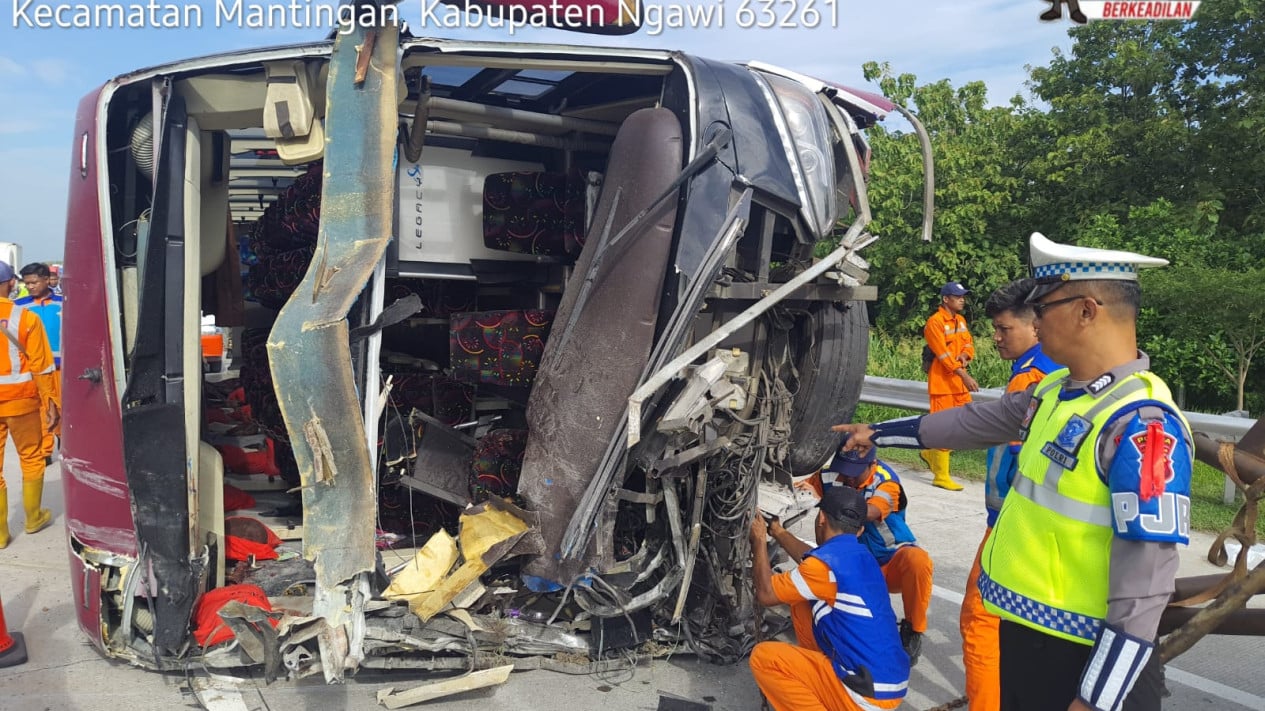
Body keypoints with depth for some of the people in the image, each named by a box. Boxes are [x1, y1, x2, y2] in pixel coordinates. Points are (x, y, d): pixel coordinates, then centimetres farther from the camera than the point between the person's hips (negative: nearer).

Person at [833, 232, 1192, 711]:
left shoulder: (1142, 423, -22)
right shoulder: (1054, 391, 4)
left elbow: (1145, 583, -24)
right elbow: (974, 421, 20)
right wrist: (878, 434, 27)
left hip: (1083, 658, -8)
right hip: (1023, 629, 8)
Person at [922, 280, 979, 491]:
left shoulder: (961, 320, 13)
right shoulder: (935, 323, -14)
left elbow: (968, 343, 14)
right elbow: (944, 355, -20)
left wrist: (965, 355, -11)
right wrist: (965, 376, -24)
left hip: (959, 382, 8)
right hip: (942, 382, -8)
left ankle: (930, 452, 29)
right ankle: (941, 476, 2)